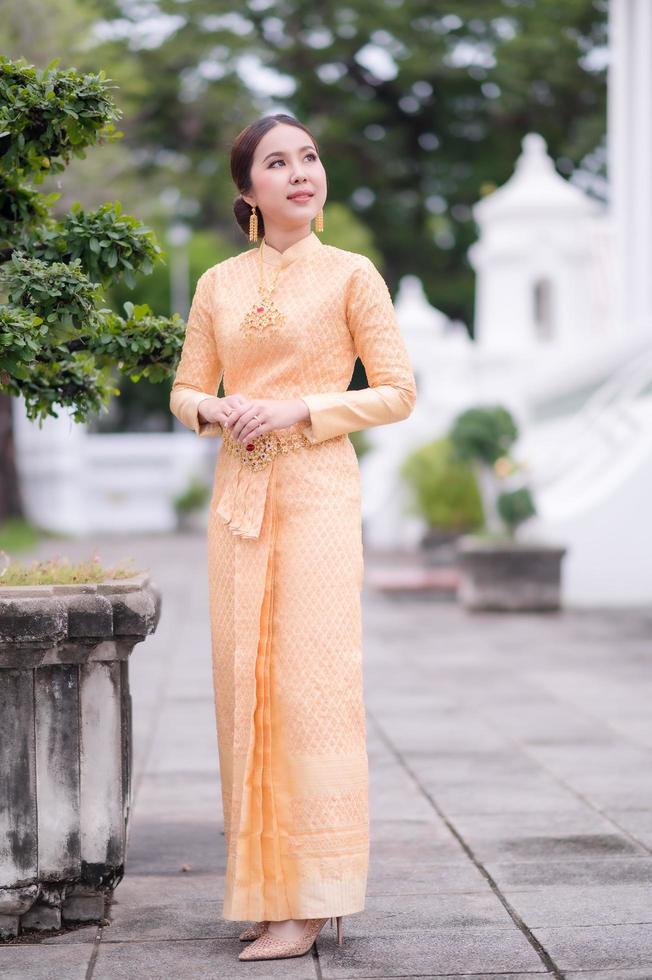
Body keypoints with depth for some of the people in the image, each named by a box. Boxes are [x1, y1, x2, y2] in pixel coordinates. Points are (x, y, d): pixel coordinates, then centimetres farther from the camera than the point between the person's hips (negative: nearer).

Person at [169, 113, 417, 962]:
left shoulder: (350, 275, 0)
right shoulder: (218, 284, 12)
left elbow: (398, 392, -2)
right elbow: (185, 391, 16)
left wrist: (299, 410, -12)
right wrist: (218, 411, -6)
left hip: (318, 491, -4)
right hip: (238, 493, 5)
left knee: (309, 681, -8)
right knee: (245, 682, 4)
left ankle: (311, 900, -4)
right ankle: (265, 884, 12)